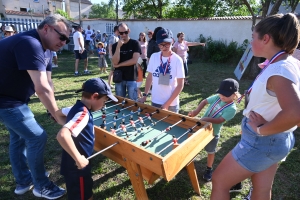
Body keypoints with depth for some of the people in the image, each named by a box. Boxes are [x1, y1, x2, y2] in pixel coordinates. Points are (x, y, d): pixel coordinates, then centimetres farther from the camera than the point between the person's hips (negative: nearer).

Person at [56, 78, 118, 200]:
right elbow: (62, 136, -40)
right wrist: (79, 159, -32)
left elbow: (58, 113, 20)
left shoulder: (76, 108, 2)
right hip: (76, 168, -9)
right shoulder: (83, 114, -27)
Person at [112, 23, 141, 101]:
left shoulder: (135, 43, -4)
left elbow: (134, 60, -15)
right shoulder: (115, 45, 4)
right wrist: (118, 46, -18)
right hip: (119, 78, 3)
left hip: (132, 78, -3)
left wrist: (119, 65, -8)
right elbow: (115, 62, -10)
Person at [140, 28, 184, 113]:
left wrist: (167, 104, -12)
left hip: (171, 104, -2)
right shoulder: (154, 57, -2)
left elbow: (180, 85, -9)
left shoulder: (177, 60, -10)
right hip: (155, 102, 3)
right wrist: (145, 95, 1)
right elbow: (149, 77, 7)